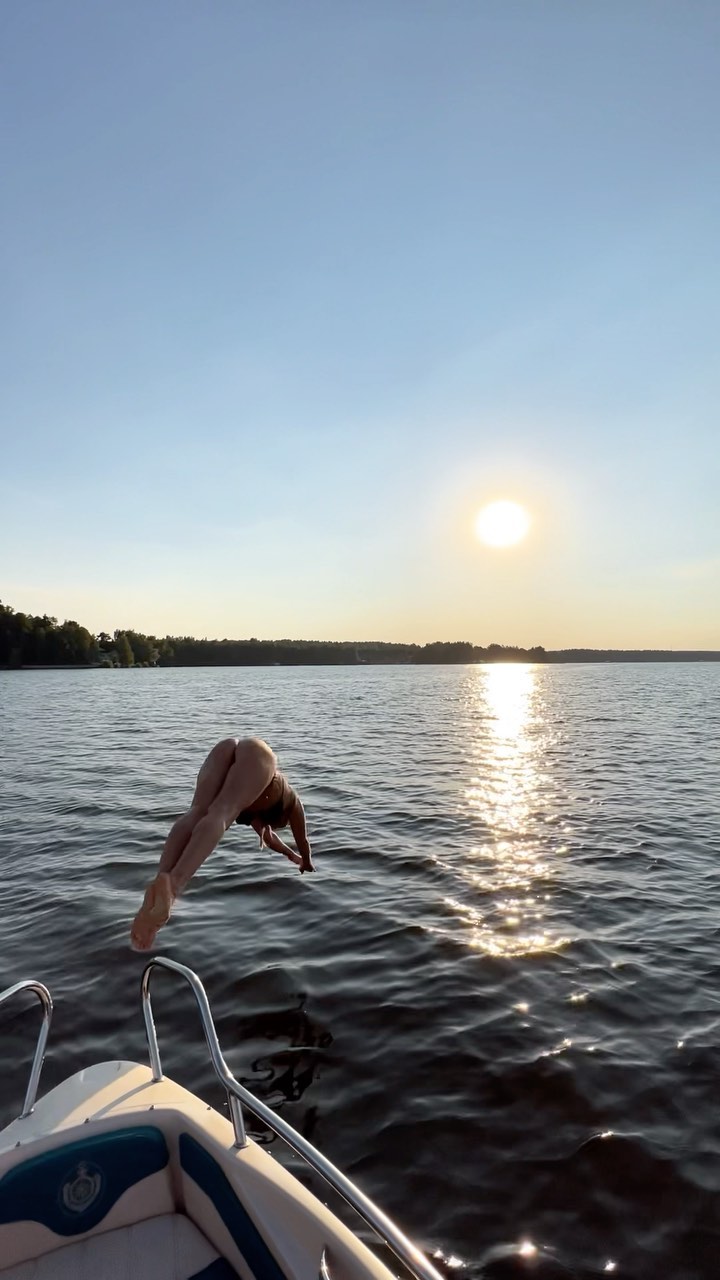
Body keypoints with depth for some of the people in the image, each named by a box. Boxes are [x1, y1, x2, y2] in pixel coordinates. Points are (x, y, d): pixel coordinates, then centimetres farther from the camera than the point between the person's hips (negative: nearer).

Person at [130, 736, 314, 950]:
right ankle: (172, 885, -51)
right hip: (256, 752, -5)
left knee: (197, 813, -18)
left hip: (226, 748, 5)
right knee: (220, 814, -26)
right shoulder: (292, 802, 37)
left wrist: (292, 855, 76)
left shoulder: (257, 807, 46)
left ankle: (159, 885, -44)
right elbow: (303, 841, 47)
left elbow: (267, 835, 60)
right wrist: (307, 864, 67)